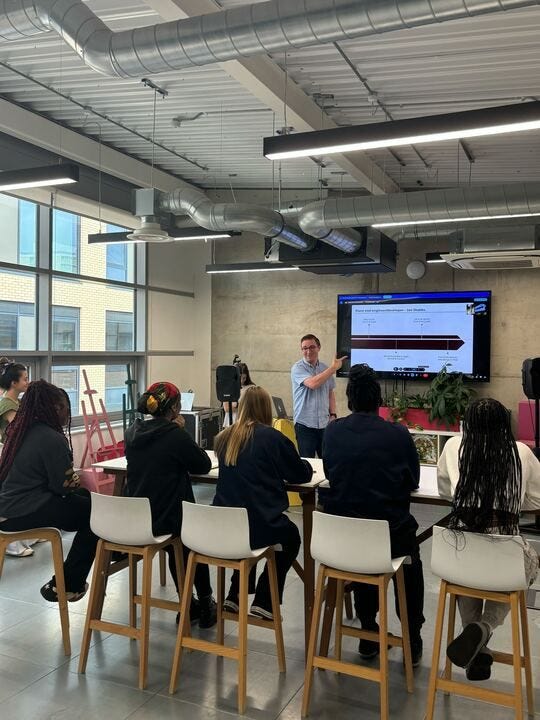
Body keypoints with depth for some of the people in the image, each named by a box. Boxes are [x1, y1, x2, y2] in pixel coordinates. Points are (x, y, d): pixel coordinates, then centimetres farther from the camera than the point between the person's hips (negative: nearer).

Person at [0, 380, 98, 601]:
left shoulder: (21, 431, 9)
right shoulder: (53, 439, -18)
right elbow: (63, 486, -14)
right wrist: (73, 482, 8)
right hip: (25, 513, -9)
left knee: (84, 495, 22)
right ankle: (67, 586, 8)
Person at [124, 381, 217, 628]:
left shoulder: (132, 432, 1)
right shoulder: (176, 436, -19)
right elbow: (204, 465, -6)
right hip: (167, 521, -5)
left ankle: (187, 606, 38)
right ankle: (205, 605, 33)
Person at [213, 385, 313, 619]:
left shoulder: (224, 437, 4)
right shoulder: (273, 437, -10)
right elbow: (302, 474, 3)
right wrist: (305, 465, 24)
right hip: (260, 523, -4)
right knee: (291, 536, 26)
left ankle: (235, 596, 31)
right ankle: (263, 602, 22)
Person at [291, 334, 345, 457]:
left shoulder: (325, 368, 10)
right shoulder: (298, 368, -7)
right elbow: (313, 383, -24)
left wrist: (333, 414, 6)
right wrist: (333, 368, -15)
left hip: (324, 424, 4)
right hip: (305, 424, -4)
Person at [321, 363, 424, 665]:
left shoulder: (332, 431, -4)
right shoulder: (399, 434, -10)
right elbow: (413, 481, 4)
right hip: (389, 532, -2)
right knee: (411, 563, 32)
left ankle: (369, 633, 39)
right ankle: (412, 639, 34)